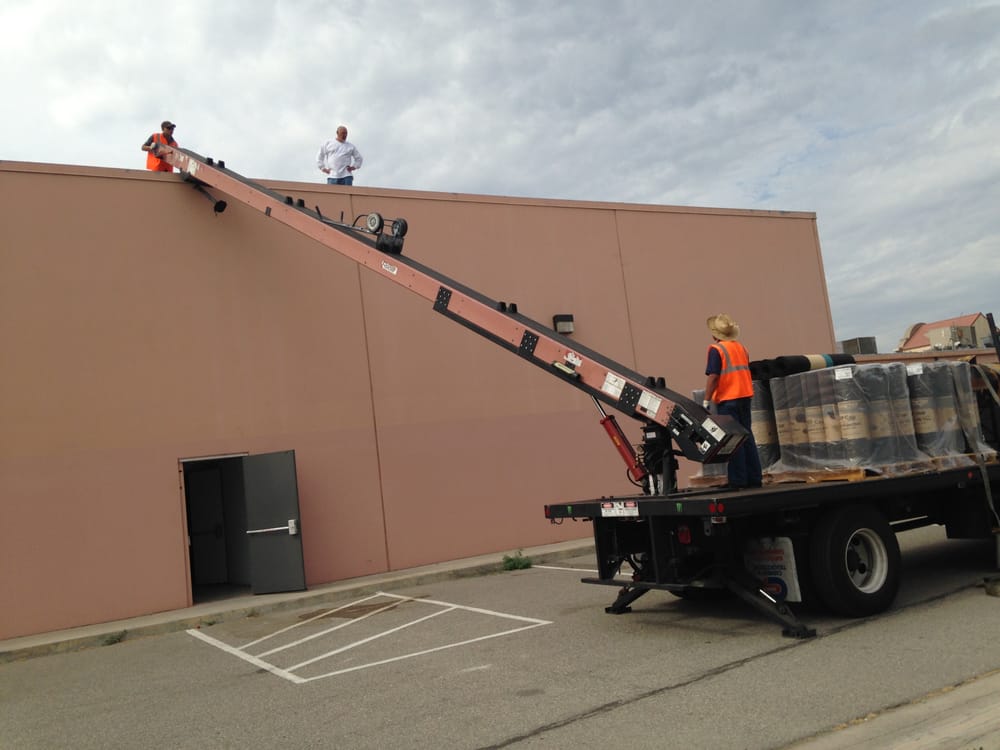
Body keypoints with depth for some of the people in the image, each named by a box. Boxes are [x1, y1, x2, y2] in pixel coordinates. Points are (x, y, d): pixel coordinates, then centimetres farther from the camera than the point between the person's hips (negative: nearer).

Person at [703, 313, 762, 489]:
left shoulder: (716, 349, -9)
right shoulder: (741, 347, 12)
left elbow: (713, 376, -16)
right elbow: (746, 372, 17)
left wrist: (706, 400, -12)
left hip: (727, 399, -7)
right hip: (745, 396, 7)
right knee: (747, 437, 11)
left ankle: (738, 481, 0)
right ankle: (754, 478, 14)